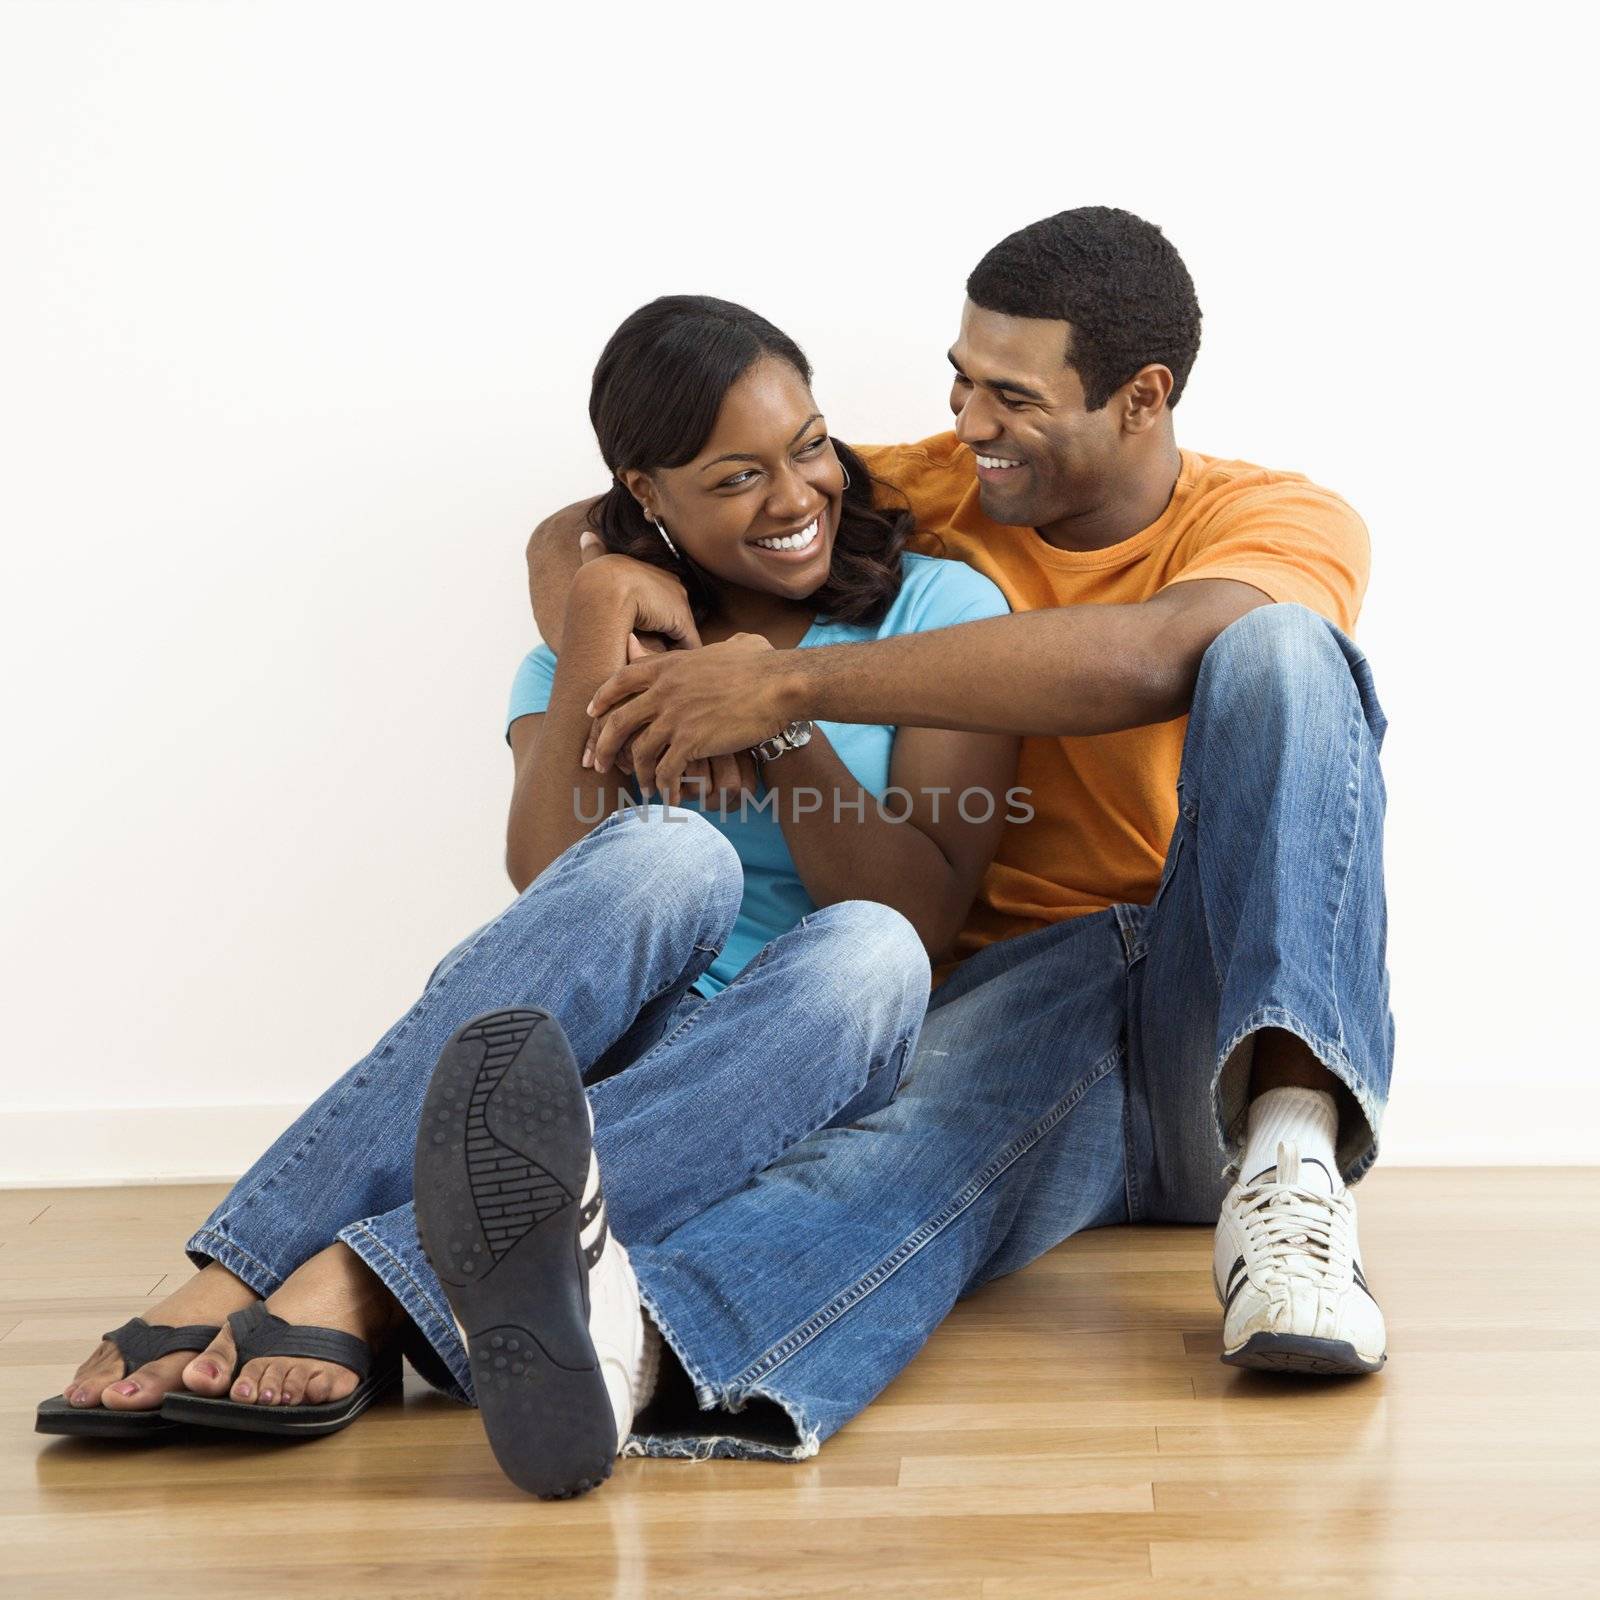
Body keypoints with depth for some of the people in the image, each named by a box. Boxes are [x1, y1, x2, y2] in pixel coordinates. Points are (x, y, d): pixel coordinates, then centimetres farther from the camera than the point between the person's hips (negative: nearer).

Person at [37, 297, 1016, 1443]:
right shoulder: (608, 630, 13)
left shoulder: (943, 611, 6)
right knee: (670, 854, -33)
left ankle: (360, 1287, -41)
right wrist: (594, 633, -10)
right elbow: (553, 892, -6)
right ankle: (240, 1277, -41)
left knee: (864, 955, -36)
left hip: (796, 1087, 0)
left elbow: (924, 920, -5)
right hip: (598, 1057, 1)